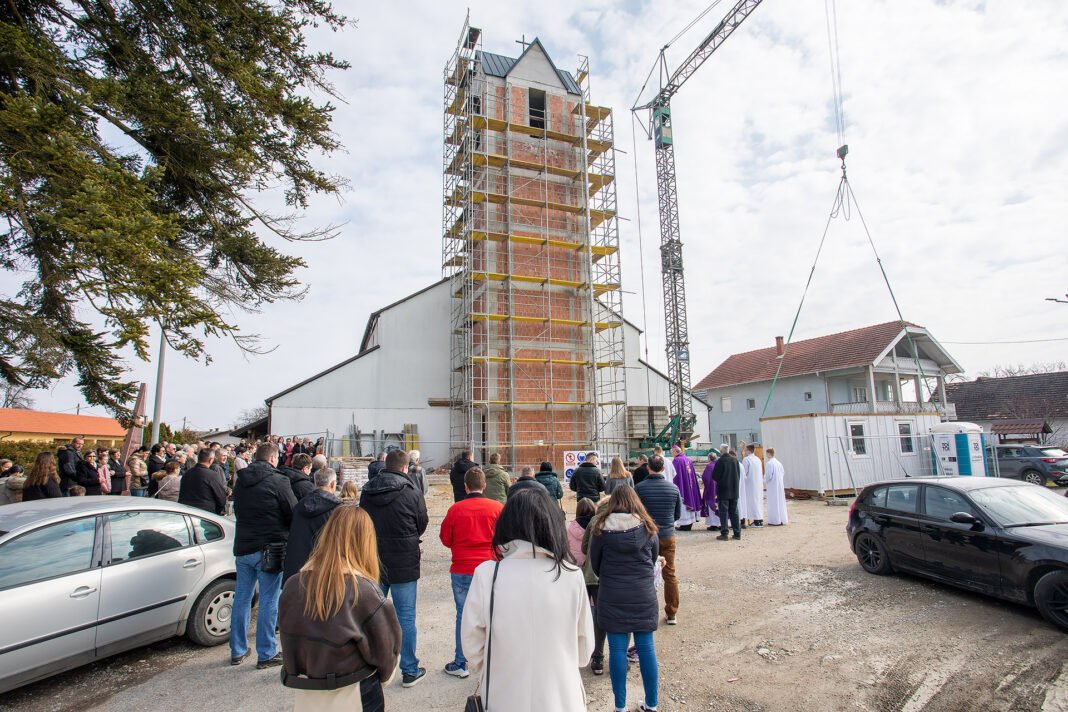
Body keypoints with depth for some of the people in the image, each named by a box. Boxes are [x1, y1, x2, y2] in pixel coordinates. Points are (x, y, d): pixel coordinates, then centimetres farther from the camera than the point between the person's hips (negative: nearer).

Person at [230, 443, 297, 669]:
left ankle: (237, 651, 26)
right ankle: (266, 654, 10)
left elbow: (237, 511, 18)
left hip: (243, 547, 7)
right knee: (269, 602, 3)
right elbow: (294, 514, -11)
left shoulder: (240, 482, 7)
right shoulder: (278, 481, -14)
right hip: (269, 549, -6)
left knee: (241, 598, 16)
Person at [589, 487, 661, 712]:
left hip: (612, 595, -1)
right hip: (643, 594, 2)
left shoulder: (601, 529, -6)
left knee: (617, 648, 7)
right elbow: (654, 558, 10)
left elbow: (594, 563, 3)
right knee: (646, 646, 12)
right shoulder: (647, 527, -1)